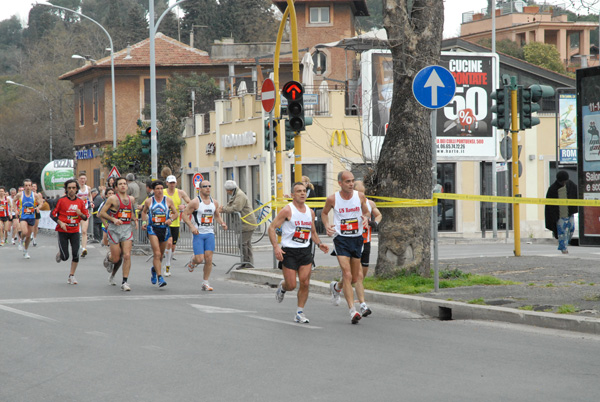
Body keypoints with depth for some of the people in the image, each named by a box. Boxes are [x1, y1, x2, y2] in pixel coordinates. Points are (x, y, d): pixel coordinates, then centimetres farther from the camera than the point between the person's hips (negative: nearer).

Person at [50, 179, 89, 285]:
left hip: (75, 231, 2)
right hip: (63, 231, -2)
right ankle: (60, 253, 32)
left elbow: (86, 216, 10)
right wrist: (60, 223, -14)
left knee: (76, 254, -9)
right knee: (65, 257, -5)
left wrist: (81, 214, -12)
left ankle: (71, 276, 5)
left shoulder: (80, 202, 4)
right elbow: (52, 214, -1)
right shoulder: (61, 200, -4)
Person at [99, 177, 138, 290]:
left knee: (127, 256, -11)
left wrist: (135, 219, 9)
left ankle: (125, 282, -6)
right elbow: (101, 213, -4)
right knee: (116, 258, -1)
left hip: (127, 229, 3)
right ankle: (109, 257, 37)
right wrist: (113, 219, -17)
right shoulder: (112, 199, -5)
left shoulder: (131, 199, 11)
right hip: (114, 229, -3)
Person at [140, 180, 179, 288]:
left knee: (160, 254, 15)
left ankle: (154, 269, 46)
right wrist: (144, 222, 5)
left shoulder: (168, 200, 2)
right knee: (157, 254, -16)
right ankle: (160, 278, -19)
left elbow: (175, 212, 9)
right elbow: (144, 212, 20)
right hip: (152, 229, -2)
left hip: (164, 229, 2)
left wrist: (171, 219, -10)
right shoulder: (148, 201, 2)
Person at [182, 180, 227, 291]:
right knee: (199, 259, -9)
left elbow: (217, 215, 23)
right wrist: (192, 227, -18)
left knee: (209, 259, -4)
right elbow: (184, 214, -6)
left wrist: (222, 223, 3)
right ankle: (192, 260, 29)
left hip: (210, 233, 4)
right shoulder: (195, 202, -8)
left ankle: (205, 283, 6)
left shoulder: (214, 202, 9)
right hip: (198, 233, -4)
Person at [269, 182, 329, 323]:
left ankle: (300, 313, 8)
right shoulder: (287, 210, -8)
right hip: (289, 252, -4)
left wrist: (319, 244, 4)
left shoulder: (310, 212, 10)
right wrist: (276, 247, -20)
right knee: (291, 285, -3)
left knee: (305, 283, -4)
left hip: (305, 251, 4)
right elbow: (272, 228, -9)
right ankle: (282, 287, 33)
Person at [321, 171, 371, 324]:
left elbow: (366, 212, 13)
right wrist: (327, 225, -6)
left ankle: (336, 287, 44)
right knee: (347, 275, -14)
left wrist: (366, 218, -10)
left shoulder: (360, 196, -1)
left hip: (357, 238, 3)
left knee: (355, 277, 12)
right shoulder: (332, 199, -6)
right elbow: (324, 213, 13)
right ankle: (352, 310, -11)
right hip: (340, 238, -3)